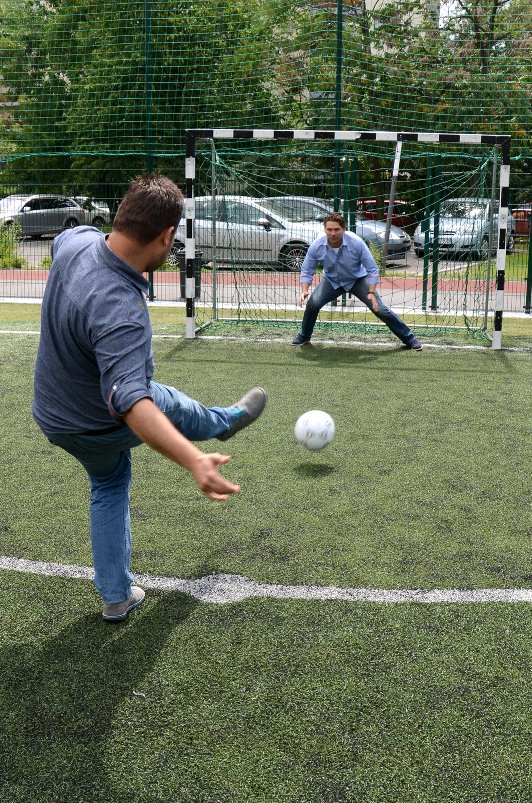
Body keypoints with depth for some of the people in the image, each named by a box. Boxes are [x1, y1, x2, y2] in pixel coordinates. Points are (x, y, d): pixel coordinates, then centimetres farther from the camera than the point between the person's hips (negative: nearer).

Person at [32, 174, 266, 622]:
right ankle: (228, 420, 60)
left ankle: (116, 596, 35)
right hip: (104, 427, -6)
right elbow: (131, 401, -52)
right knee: (173, 405, 25)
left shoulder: (76, 240, -19)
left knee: (109, 488, 27)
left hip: (53, 413, 6)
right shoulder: (121, 312, -43)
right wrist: (195, 461, -63)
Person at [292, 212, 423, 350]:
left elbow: (372, 269, -20)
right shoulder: (316, 246, -24)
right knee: (312, 303, -21)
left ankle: (409, 339, 1)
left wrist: (371, 293, -29)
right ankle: (303, 337, 5)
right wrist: (304, 290, -25)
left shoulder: (356, 243, -29)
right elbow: (307, 270, -9)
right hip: (331, 281, 2)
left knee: (379, 309, -13)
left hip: (358, 279, -2)